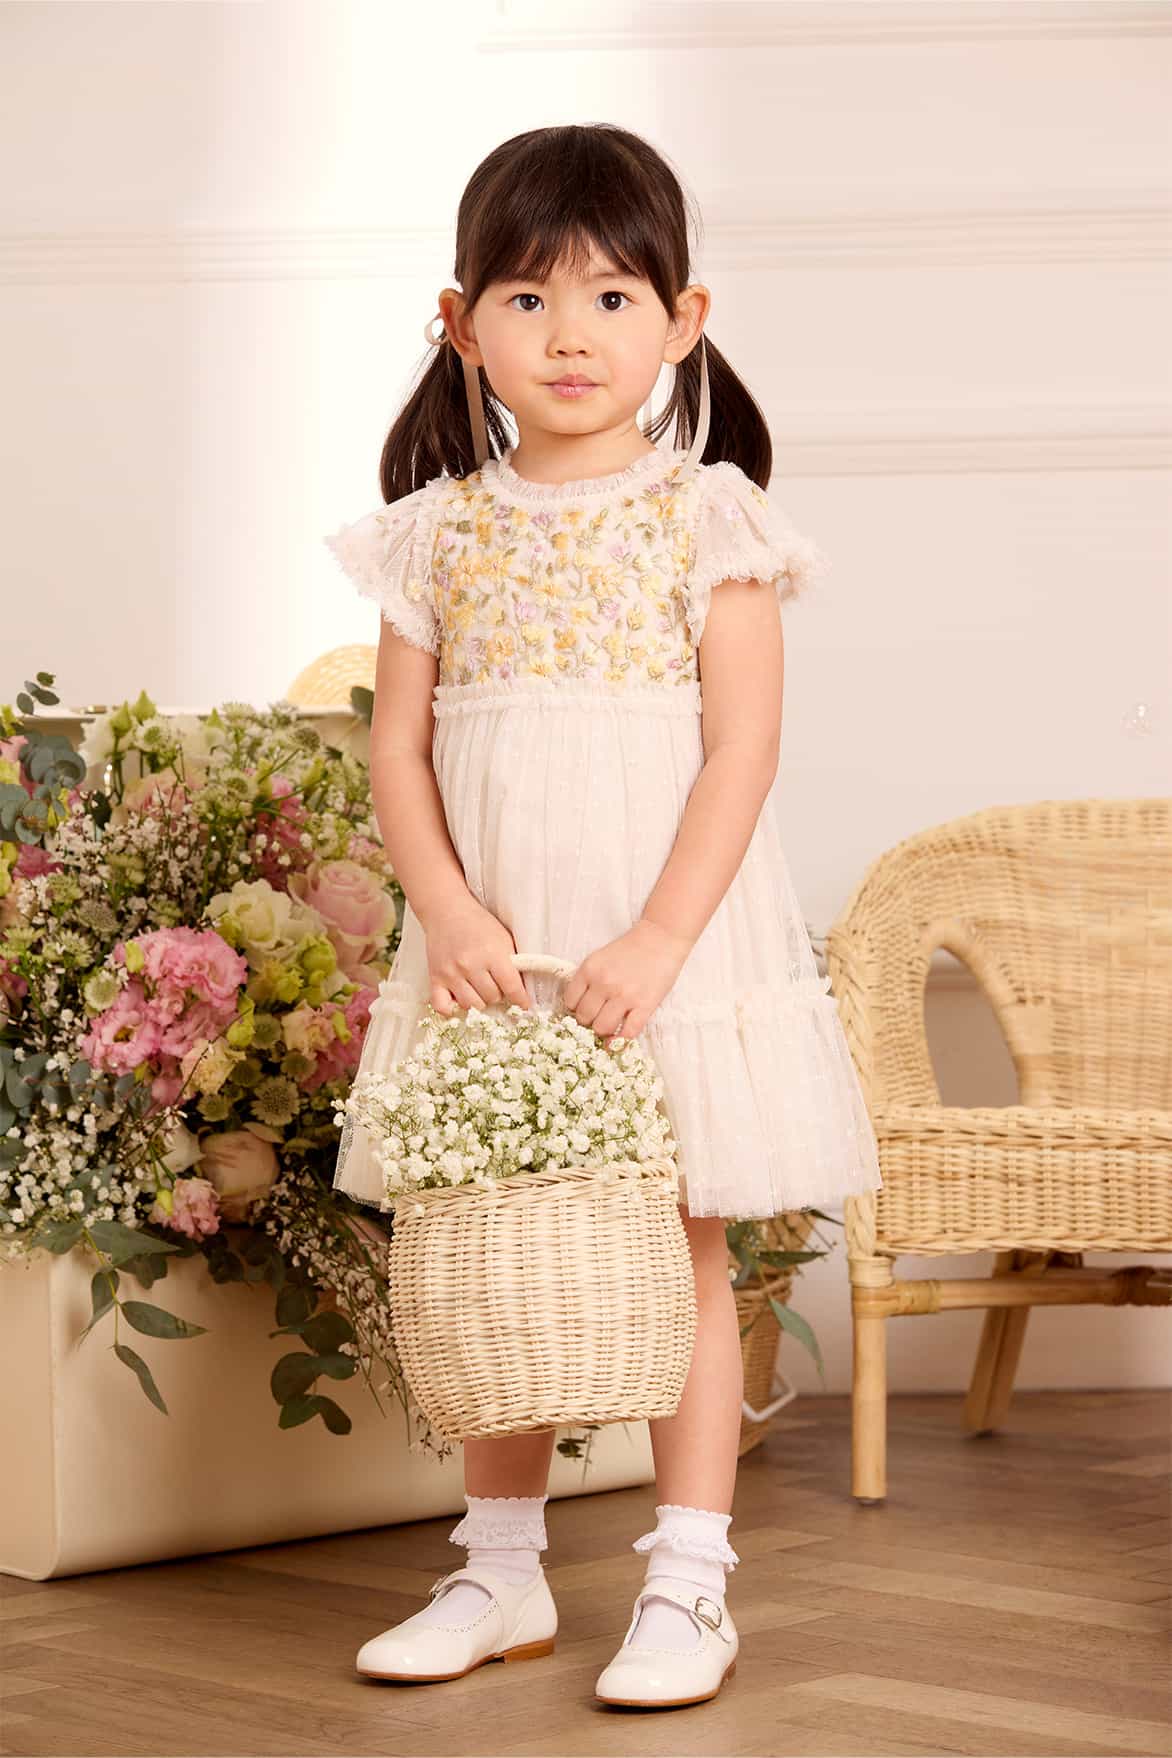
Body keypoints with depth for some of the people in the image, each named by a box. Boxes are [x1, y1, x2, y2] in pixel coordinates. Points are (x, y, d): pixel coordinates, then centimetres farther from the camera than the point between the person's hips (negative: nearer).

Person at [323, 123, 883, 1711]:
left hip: (672, 939, -3)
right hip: (487, 949, 4)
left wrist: (657, 942, -19)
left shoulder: (709, 520, -5)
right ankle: (502, 1572, 24)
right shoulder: (439, 532, 4)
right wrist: (450, 914, -12)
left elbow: (742, 752, -10)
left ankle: (689, 1588, 12)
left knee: (681, 1246, 3)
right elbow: (398, 748, 3)